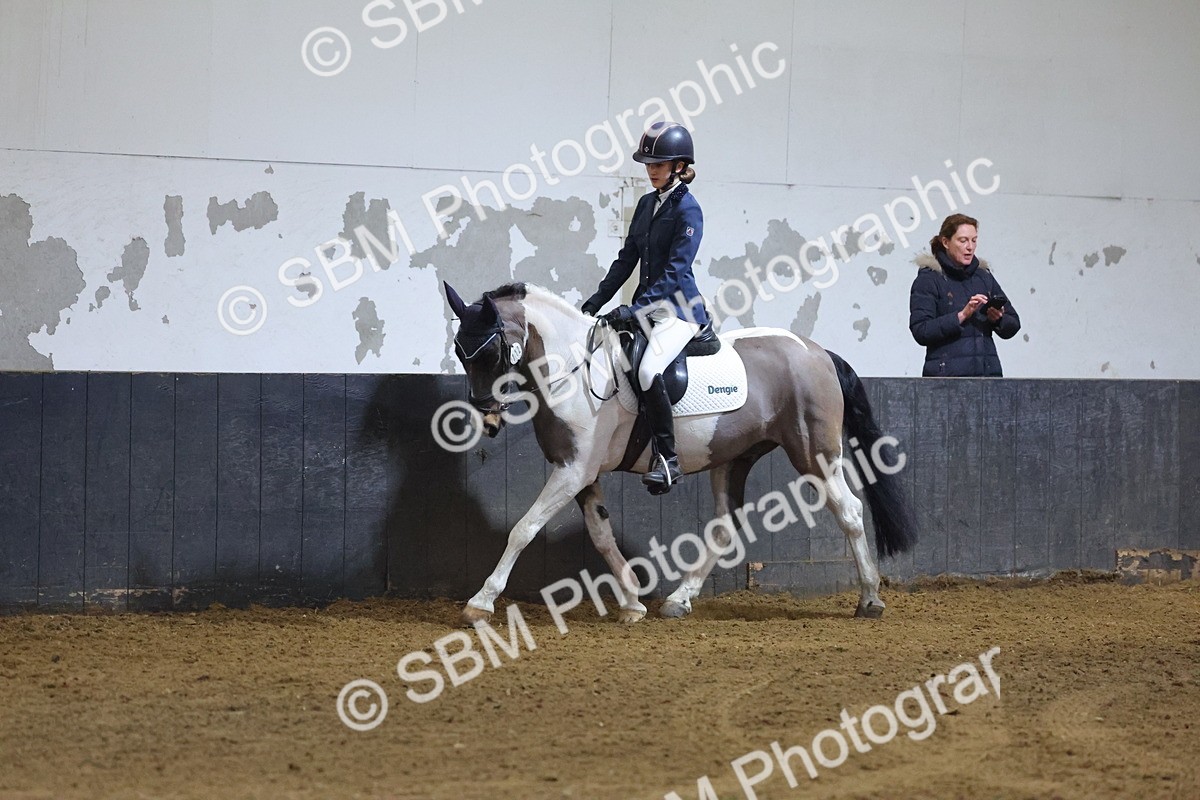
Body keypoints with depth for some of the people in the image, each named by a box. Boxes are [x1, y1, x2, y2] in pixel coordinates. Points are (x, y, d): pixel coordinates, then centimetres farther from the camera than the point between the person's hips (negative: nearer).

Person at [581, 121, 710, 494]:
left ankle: (667, 458, -22)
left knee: (649, 370, -31)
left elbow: (675, 271, -18)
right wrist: (598, 299, 8)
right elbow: (627, 258, 16)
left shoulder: (688, 210, -11)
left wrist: (636, 308, -23)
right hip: (646, 305, 9)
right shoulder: (647, 204, 12)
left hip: (677, 308, -9)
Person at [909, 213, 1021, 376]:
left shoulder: (984, 276, 16)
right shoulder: (929, 279, 1)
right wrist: (961, 315, -17)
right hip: (947, 373, -4)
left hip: (987, 370, 4)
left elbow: (1013, 325, 17)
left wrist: (998, 319, -4)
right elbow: (921, 331, -11)